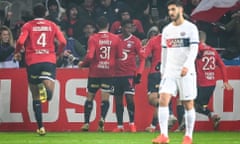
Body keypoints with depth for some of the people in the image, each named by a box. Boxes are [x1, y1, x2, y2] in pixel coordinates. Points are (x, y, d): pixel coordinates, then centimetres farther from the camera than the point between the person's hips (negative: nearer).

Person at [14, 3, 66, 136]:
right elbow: (63, 42, 2)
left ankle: (40, 127, 11)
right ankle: (47, 87, -56)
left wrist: (17, 52, 12)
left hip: (32, 61, 0)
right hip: (49, 60, 0)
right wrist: (58, 53, 22)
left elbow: (20, 42, -8)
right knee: (49, 87, -17)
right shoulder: (52, 25, 11)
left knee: (36, 97, 11)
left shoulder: (28, 26, 6)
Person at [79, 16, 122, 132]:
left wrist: (82, 64, 4)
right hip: (109, 72, 1)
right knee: (105, 98, 1)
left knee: (90, 97, 10)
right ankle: (102, 118, -22)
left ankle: (86, 122, 8)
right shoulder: (115, 38, 0)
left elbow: (90, 56, -13)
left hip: (94, 72, -1)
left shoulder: (93, 38, -6)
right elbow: (119, 56, 6)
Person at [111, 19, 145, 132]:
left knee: (129, 98, -14)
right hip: (117, 74, 3)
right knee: (118, 100, 5)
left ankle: (132, 123, 0)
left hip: (130, 74, -3)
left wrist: (139, 74, -10)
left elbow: (142, 58, -1)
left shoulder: (135, 41, -2)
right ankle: (119, 126, 11)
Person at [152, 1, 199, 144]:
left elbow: (194, 50, -13)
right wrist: (163, 71, 17)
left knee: (188, 104, 1)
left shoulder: (191, 28, -4)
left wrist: (187, 65, -27)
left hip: (186, 73, -4)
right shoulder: (167, 30, 12)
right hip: (170, 72, 4)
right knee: (163, 100, -11)